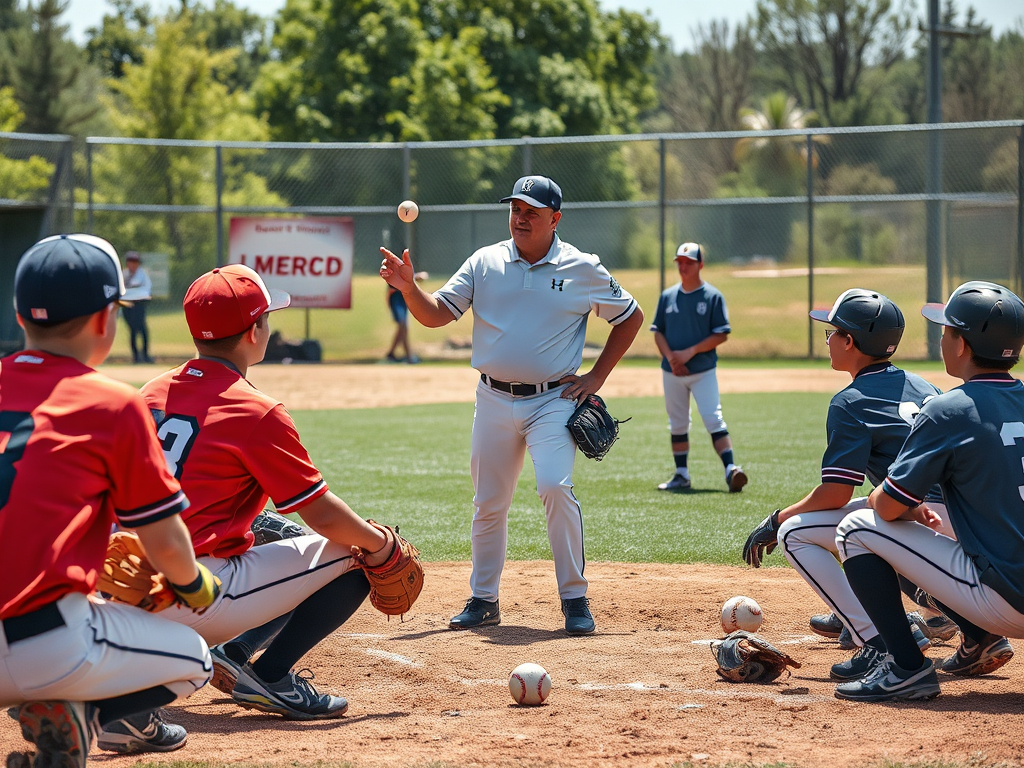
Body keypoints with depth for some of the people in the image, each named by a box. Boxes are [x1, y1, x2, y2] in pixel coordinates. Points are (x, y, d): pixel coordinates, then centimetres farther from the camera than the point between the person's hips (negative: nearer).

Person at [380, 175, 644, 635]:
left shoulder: (583, 269, 0)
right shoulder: (485, 263, 4)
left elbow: (630, 317, 11)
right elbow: (437, 314, -1)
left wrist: (597, 377, 3)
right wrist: (408, 288, -21)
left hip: (553, 401, -3)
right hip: (494, 401, 3)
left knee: (556, 488, -19)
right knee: (488, 503, 6)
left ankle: (574, 599, -9)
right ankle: (483, 600, 19)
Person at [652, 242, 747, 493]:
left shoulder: (713, 296, -3)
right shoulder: (668, 296, 9)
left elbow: (721, 335, -7)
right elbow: (658, 332, 11)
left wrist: (690, 352, -15)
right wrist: (670, 356, -9)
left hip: (703, 371, -4)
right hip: (672, 372, 4)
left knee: (714, 420, -15)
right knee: (677, 425, 10)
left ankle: (731, 469, -21)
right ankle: (681, 476, 18)